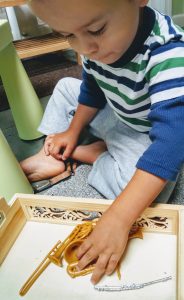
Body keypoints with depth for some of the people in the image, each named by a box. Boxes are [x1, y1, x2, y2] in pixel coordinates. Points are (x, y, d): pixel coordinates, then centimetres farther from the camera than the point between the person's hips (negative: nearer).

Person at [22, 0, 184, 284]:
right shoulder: (95, 42, -15)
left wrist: (117, 218, -52)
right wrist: (72, 131, 6)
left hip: (148, 136, -6)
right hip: (115, 116, 6)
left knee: (146, 193, -33)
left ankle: (94, 153, -6)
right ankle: (52, 153, 0)